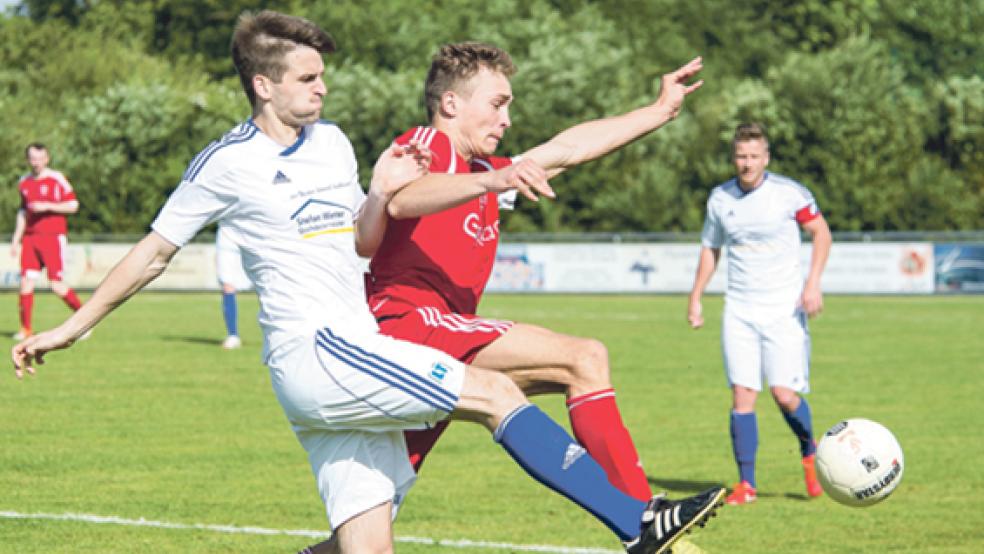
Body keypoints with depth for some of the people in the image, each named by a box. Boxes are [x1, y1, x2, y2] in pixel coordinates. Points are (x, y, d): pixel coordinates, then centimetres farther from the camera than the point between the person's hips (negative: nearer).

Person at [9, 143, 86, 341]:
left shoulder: (56, 179, -3)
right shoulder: (24, 182, 13)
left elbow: (73, 206, -5)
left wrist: (47, 206, -16)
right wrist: (16, 239, 17)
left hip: (54, 236, -5)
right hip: (31, 238, 5)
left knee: (57, 286, -10)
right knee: (26, 281, -6)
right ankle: (25, 329, 2)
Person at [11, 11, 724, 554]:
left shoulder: (332, 142, 17)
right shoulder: (226, 164, -2)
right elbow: (153, 254, 6)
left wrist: (380, 193, 5)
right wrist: (70, 329, 9)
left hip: (354, 357, 8)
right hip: (313, 349, -8)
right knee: (494, 392, -18)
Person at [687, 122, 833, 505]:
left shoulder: (789, 193, -7)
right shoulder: (719, 198, 5)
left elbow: (821, 232, 2)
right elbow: (710, 248, 18)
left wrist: (813, 284, -9)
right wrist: (695, 298, 14)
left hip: (784, 308, -3)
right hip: (739, 311, 3)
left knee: (784, 394, -9)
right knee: (742, 394, -5)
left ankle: (810, 454, 21)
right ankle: (746, 484, -1)